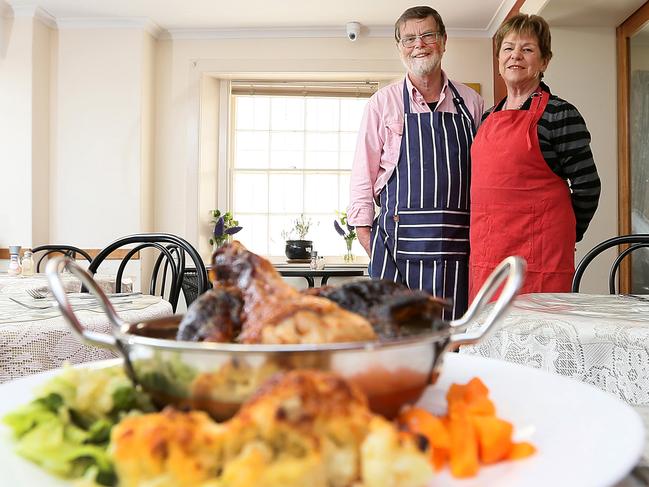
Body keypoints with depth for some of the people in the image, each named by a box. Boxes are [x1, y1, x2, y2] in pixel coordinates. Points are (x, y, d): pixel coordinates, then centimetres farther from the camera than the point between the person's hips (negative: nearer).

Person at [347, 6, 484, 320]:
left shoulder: (471, 103, 12)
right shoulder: (383, 103, 7)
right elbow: (362, 177, 5)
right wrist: (370, 247, -3)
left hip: (457, 247, 2)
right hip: (399, 244, -2)